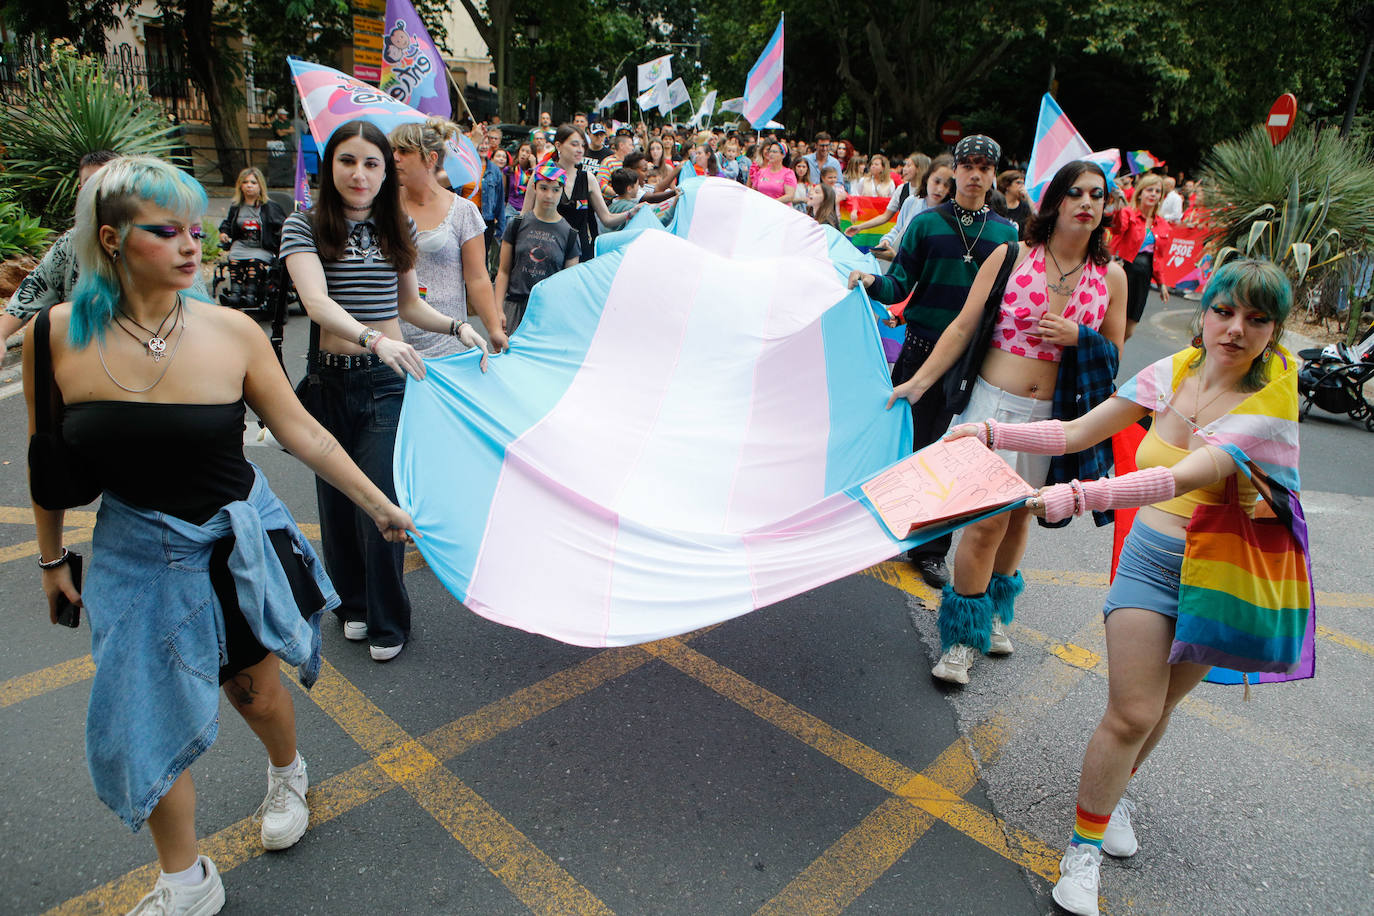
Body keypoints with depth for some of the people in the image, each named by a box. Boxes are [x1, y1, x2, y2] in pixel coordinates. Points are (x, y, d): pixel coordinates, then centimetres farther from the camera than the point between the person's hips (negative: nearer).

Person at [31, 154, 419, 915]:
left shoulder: (231, 332, -12)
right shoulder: (55, 335, -10)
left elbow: (301, 433, -5)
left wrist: (378, 504, -3)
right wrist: (52, 557, 12)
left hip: (240, 543, -1)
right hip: (135, 558, 1)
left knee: (254, 690, 15)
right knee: (144, 721, 8)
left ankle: (287, 776, 52)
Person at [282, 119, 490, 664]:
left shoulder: (398, 228, 7)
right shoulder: (304, 227, -3)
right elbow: (317, 302, -20)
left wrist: (457, 327, 2)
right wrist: (373, 339, -37)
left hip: (388, 380, 0)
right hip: (329, 379, 0)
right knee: (336, 501, 11)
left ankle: (388, 623, 13)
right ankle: (353, 603, 34)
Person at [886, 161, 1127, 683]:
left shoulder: (1110, 276, 5)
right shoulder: (1011, 256, -3)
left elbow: (1114, 355, 10)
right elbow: (963, 327, -3)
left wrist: (1079, 337, -11)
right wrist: (919, 381, -10)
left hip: (1052, 414, 3)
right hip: (996, 403, -3)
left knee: (1018, 515, 12)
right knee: (987, 520, -8)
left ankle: (994, 613, 35)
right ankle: (961, 637, 8)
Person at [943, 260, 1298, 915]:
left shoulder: (1267, 411, -18)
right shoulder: (1172, 373, -5)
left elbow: (1181, 479, -34)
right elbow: (1078, 432, -1)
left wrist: (1077, 497, -45)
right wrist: (993, 433, -11)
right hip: (1151, 560, 1)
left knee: (1158, 705, 15)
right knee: (1133, 714, -5)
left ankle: (1114, 791, 44)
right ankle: (1084, 847, 12)